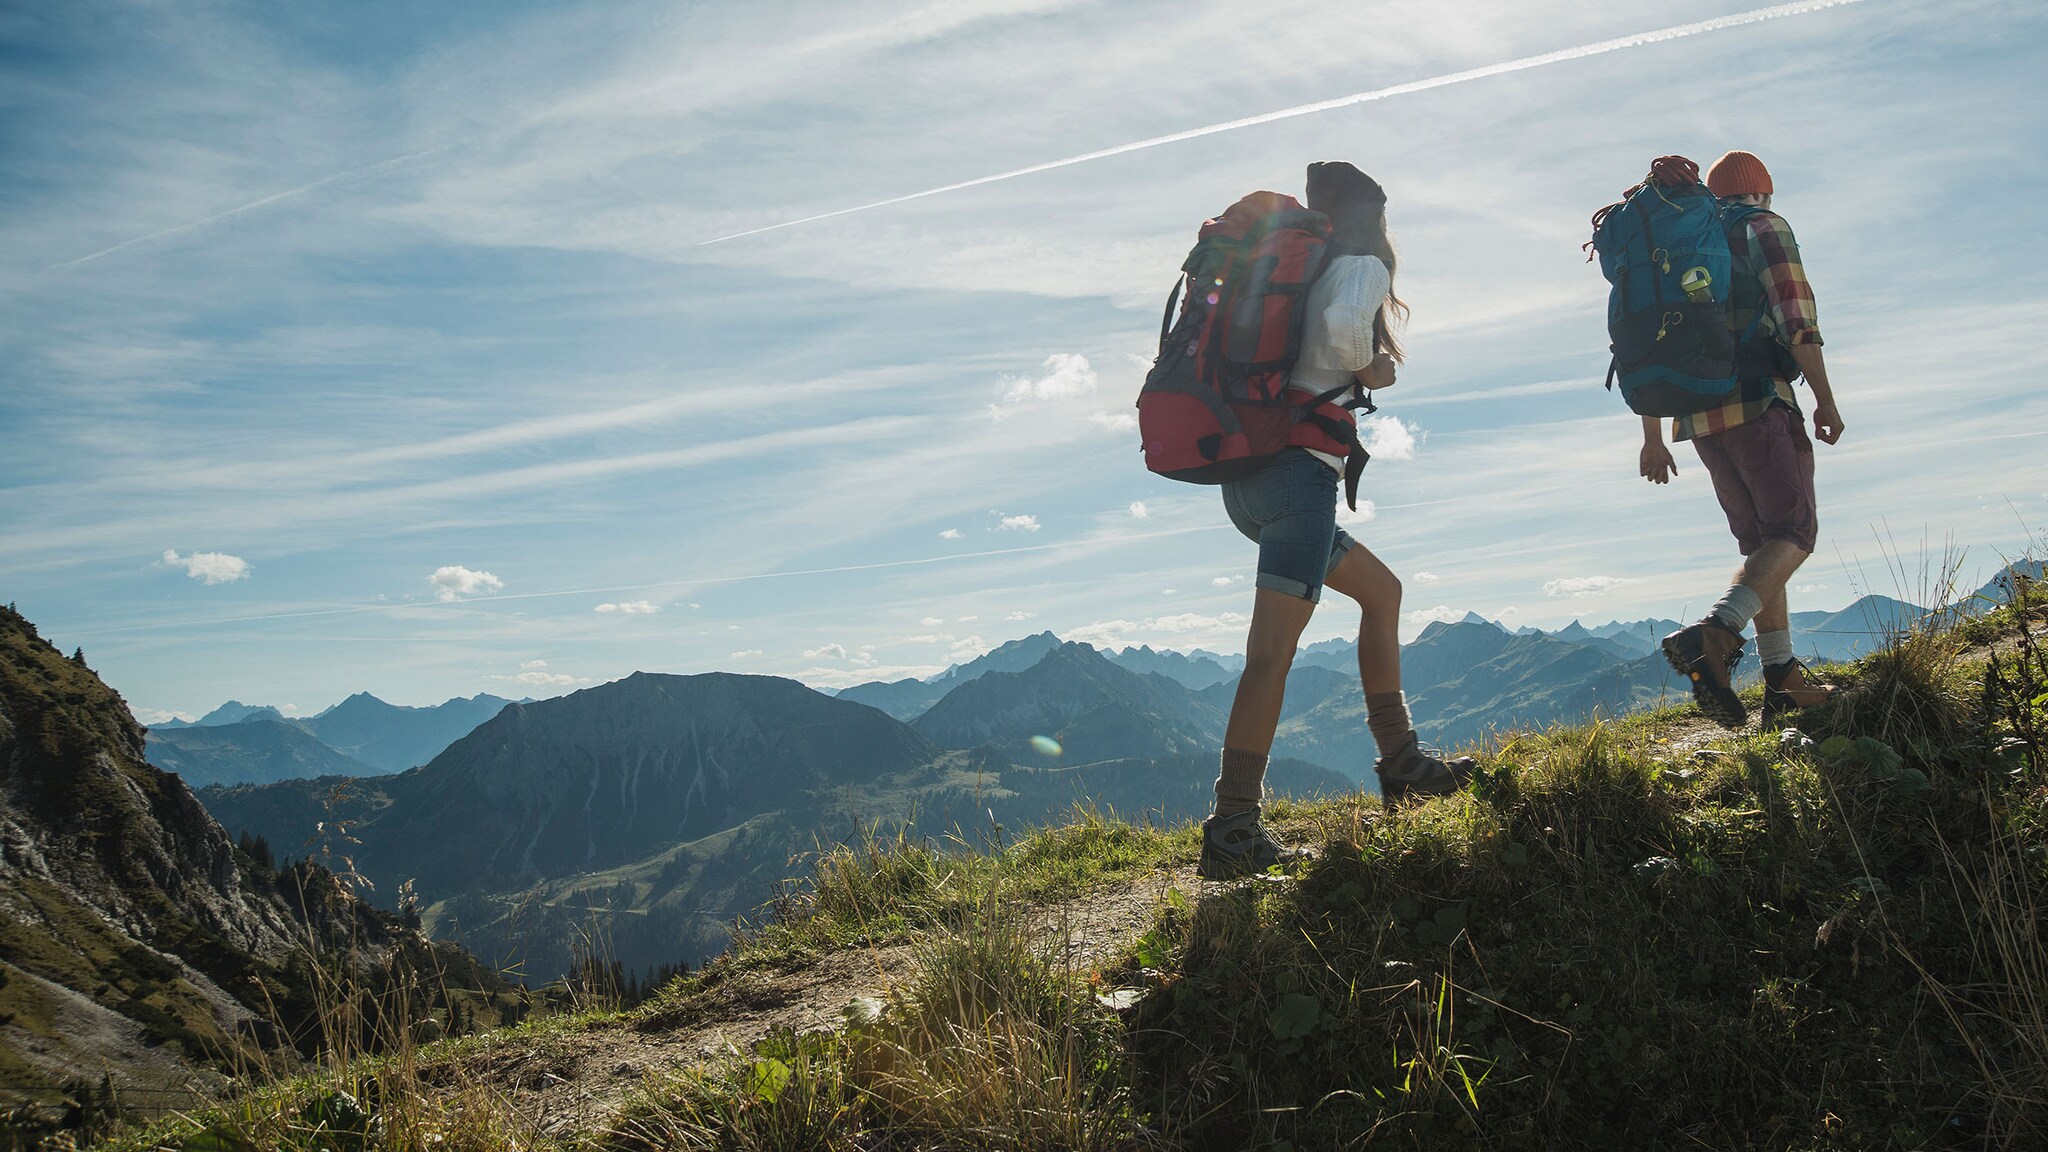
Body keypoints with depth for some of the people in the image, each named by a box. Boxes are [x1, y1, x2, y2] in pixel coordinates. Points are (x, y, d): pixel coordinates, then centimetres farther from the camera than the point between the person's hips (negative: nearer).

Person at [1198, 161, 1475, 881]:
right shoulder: (1363, 265, 1)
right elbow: (1343, 326, -22)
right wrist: (1370, 371, -3)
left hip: (1249, 475, 9)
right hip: (1300, 469, -9)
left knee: (1381, 590, 21)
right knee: (1274, 648, -13)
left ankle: (1401, 763, 23)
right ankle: (1232, 833, -16)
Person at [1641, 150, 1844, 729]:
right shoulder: (1764, 228, 5)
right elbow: (1796, 319, -10)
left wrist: (1653, 437, 20)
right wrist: (1826, 399, -7)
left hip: (1698, 417, 7)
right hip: (1757, 403, -7)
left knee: (1762, 543, 11)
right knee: (1794, 533, -8)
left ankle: (1783, 679, 7)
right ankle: (1714, 634, -31)